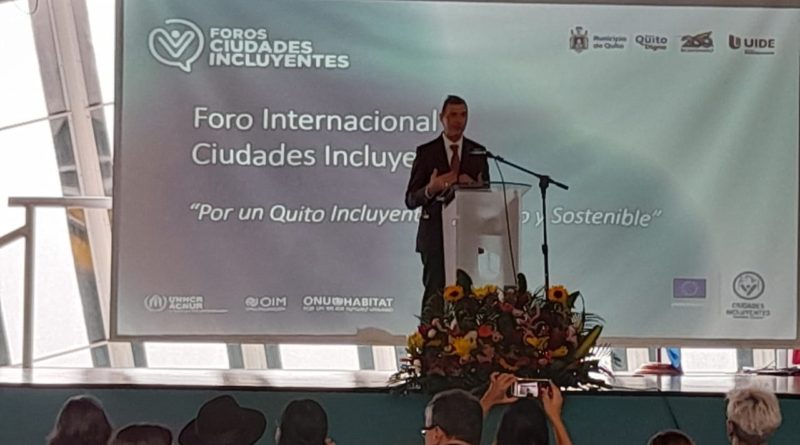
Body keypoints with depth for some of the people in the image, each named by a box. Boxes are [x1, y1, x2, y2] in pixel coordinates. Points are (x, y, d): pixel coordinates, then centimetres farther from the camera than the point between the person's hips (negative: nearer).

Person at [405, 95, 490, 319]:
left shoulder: (478, 152, 10)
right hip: (435, 233, -3)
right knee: (435, 294, -7)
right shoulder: (426, 152, 0)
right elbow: (411, 200, -1)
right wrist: (431, 189, -22)